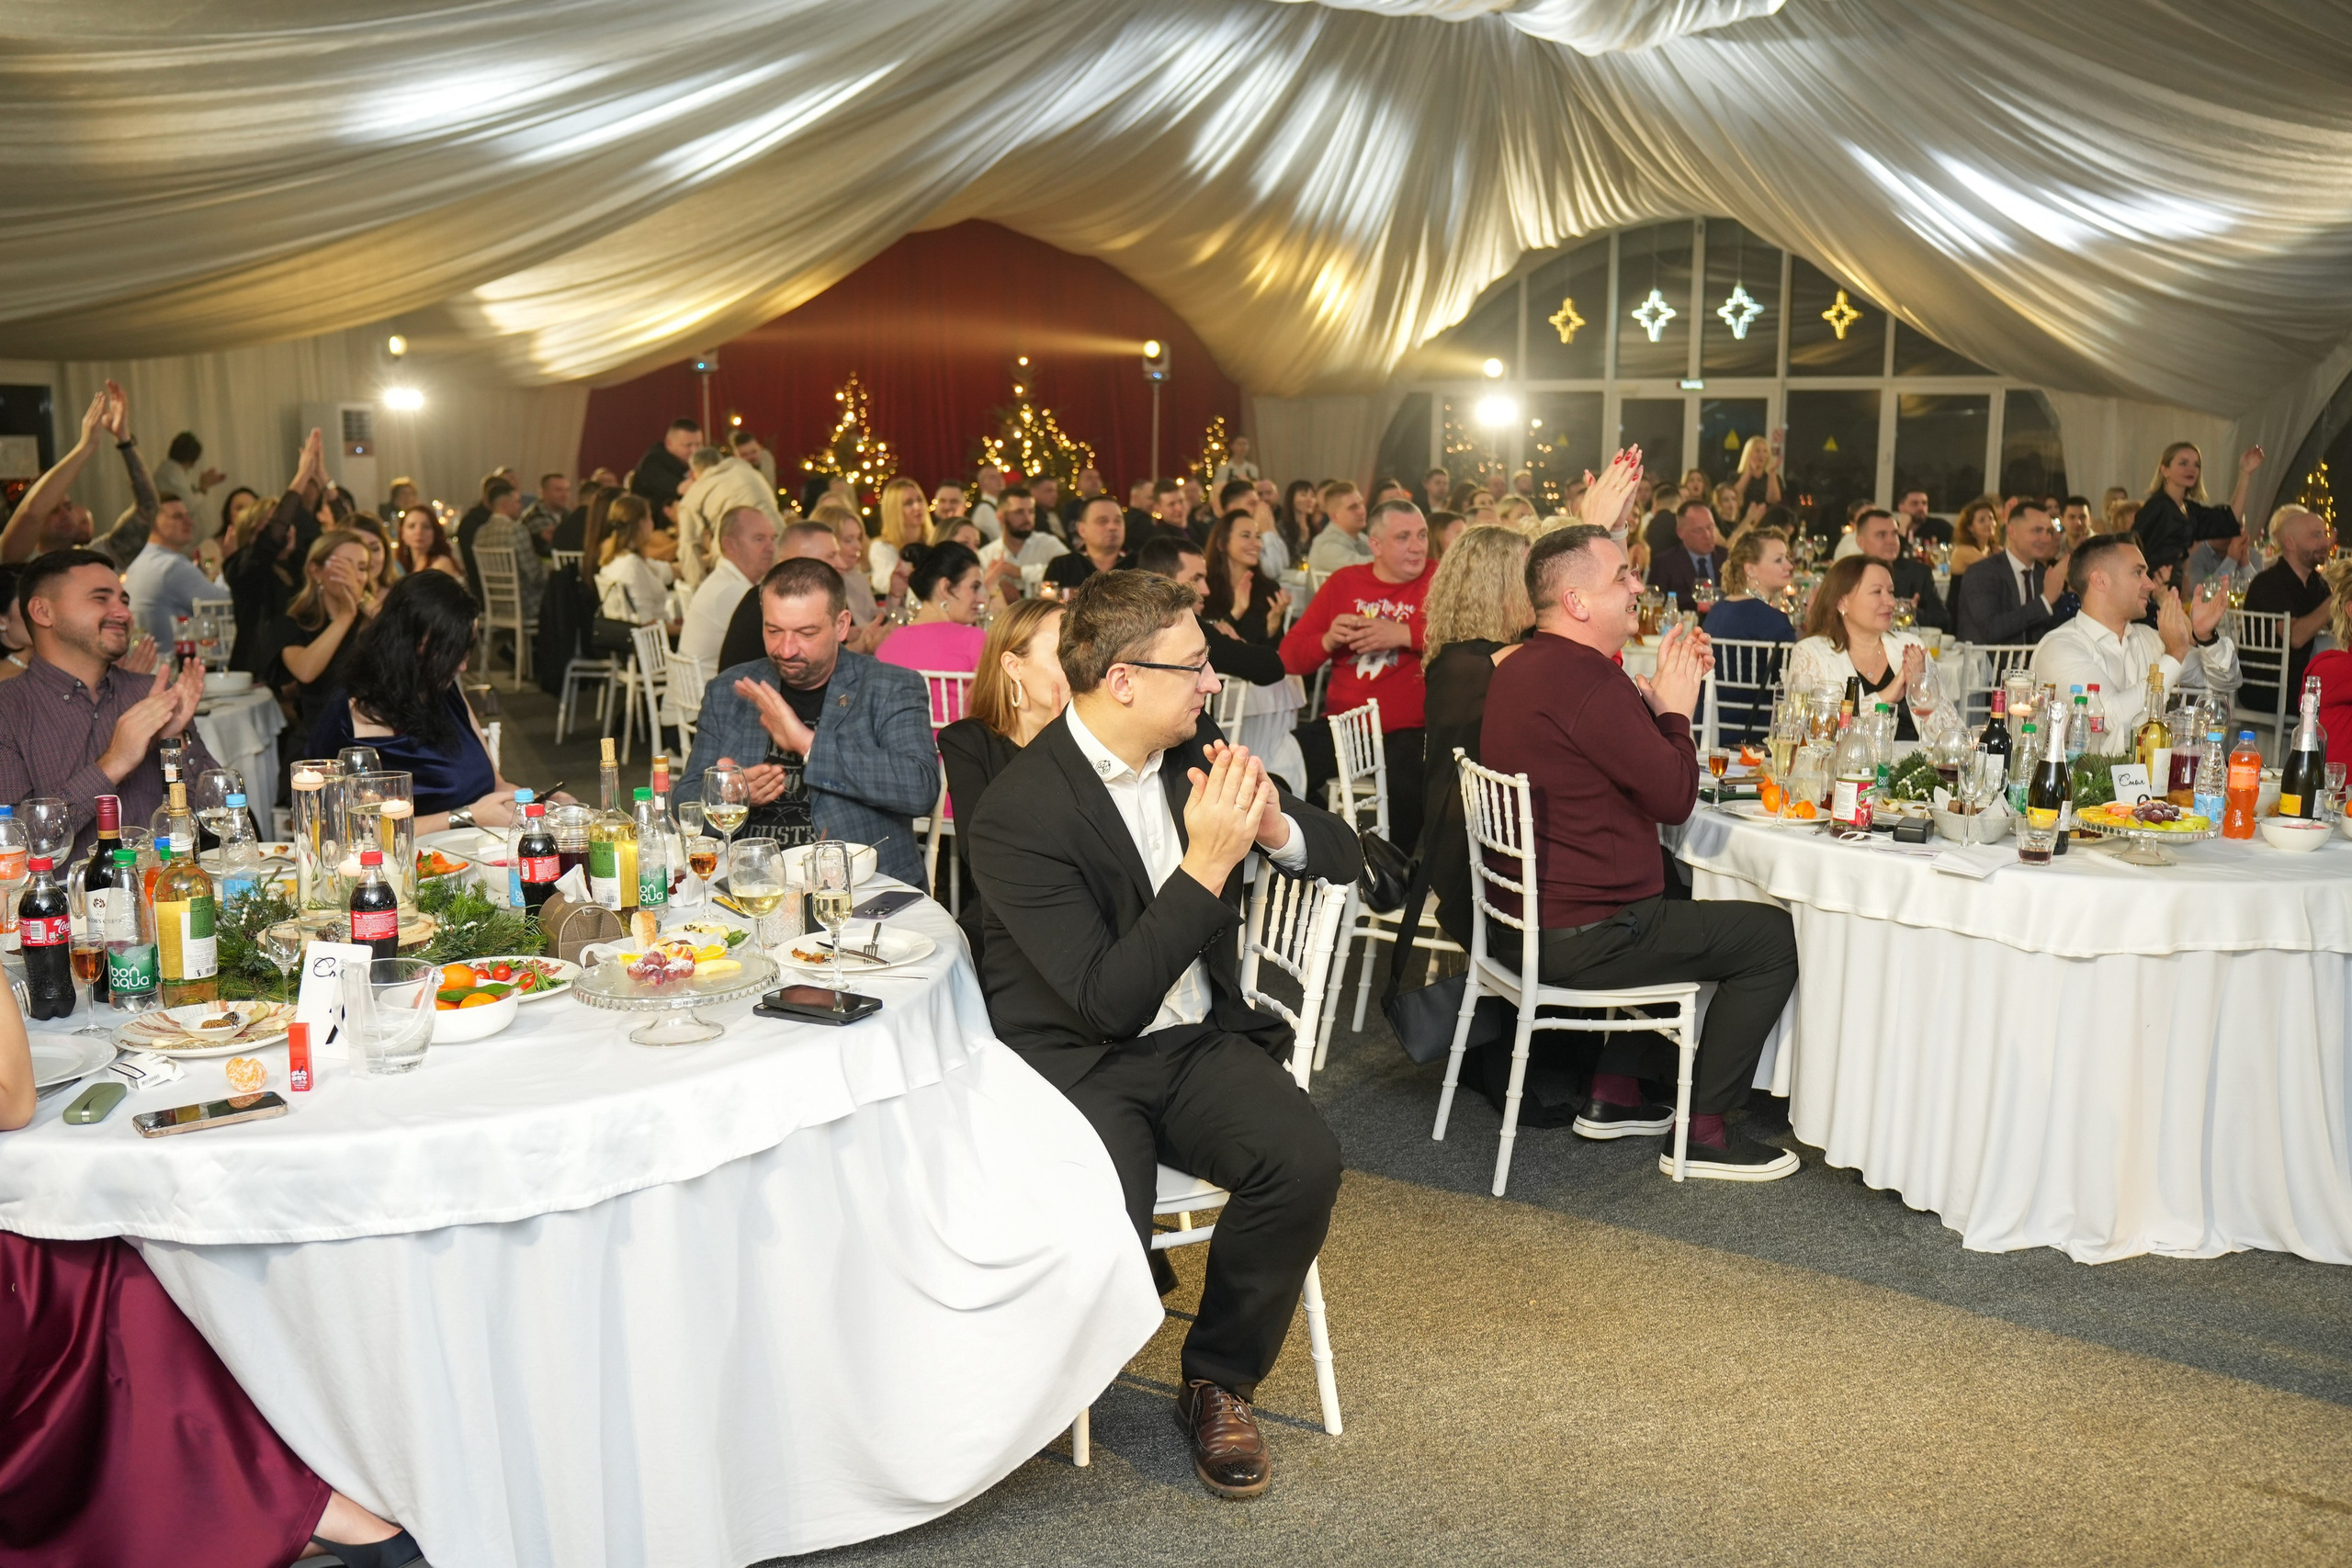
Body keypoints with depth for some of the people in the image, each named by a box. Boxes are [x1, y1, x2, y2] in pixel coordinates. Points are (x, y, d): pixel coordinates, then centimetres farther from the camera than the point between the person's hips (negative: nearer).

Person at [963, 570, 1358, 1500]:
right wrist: (1206, 865, -27)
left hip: (1198, 1040, 5)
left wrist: (1274, 827, -13)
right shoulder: (1017, 812, -17)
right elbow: (1108, 1000, -23)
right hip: (1077, 1064, -5)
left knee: (1305, 1160, -24)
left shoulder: (1193, 752, 3)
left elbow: (1344, 857, 11)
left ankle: (1219, 1382, 1)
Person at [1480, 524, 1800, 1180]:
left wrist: (1659, 696, 7)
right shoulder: (1587, 677, -23)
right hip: (1581, 939, -10)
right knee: (1773, 935, 0)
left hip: (1521, 918, 11)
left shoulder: (1521, 668, 12)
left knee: (1677, 895, 34)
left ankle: (1614, 1094, 31)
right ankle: (1702, 1131, 6)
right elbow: (1676, 797, -19)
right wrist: (1675, 706, -4)